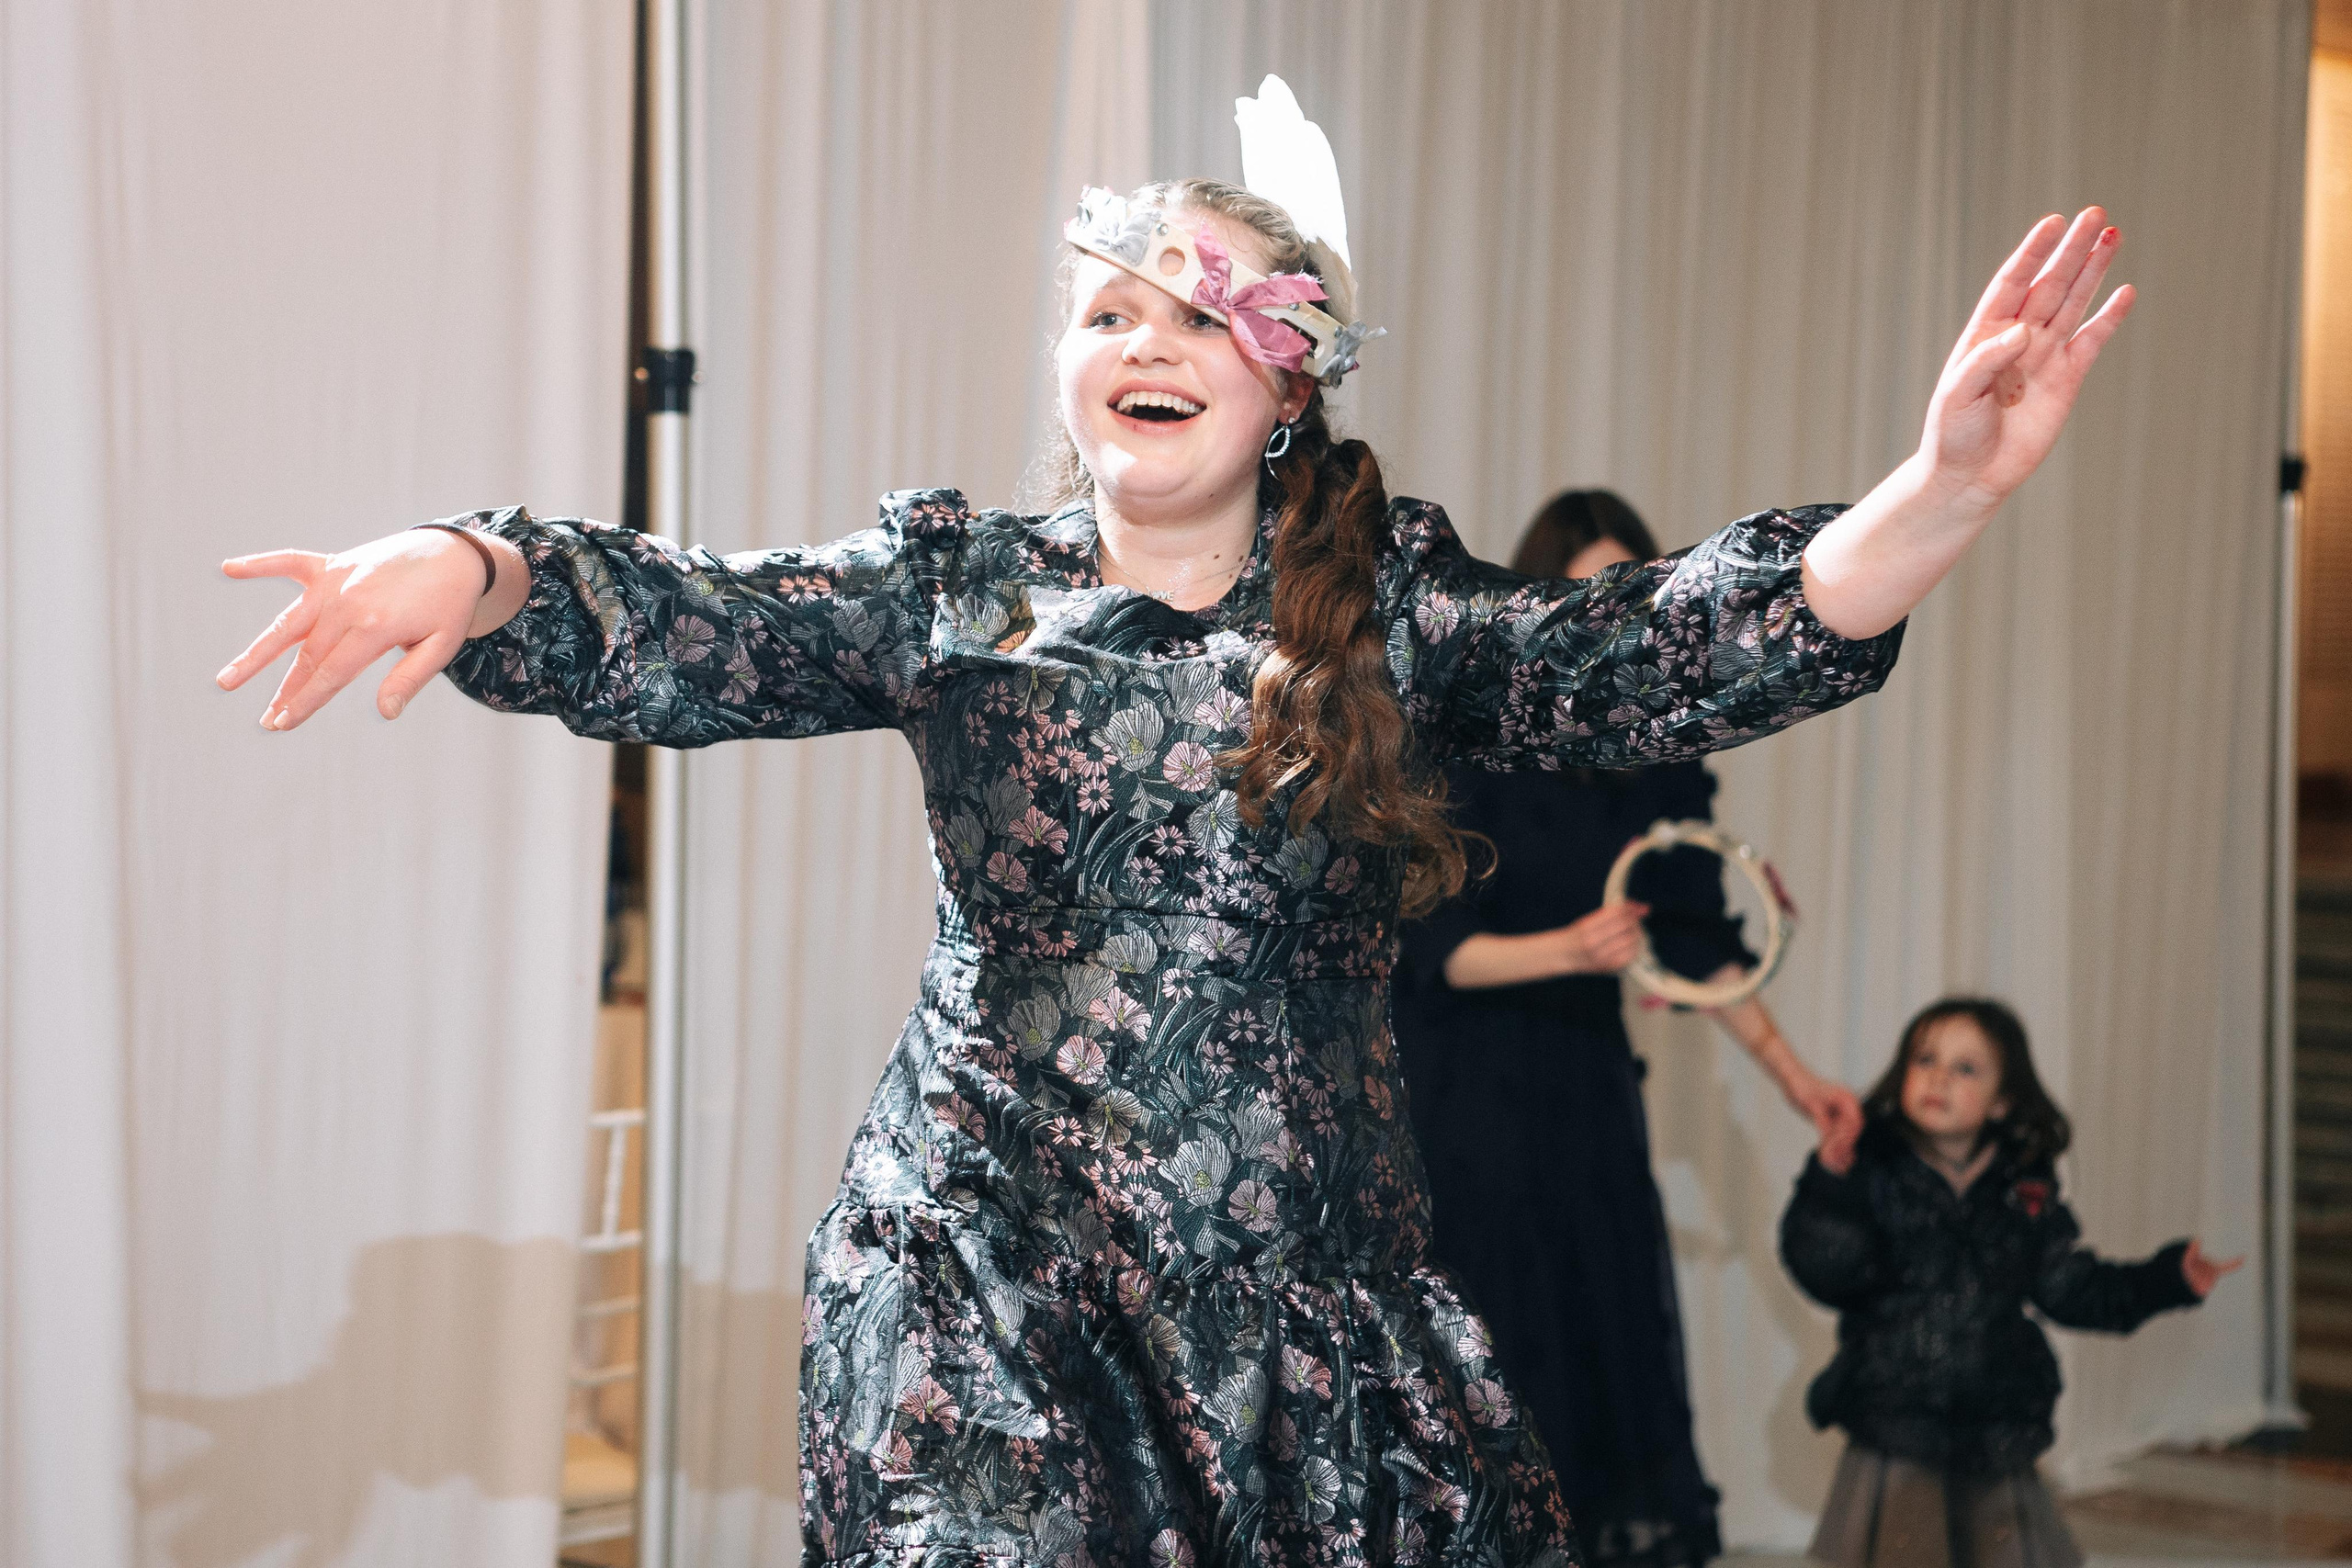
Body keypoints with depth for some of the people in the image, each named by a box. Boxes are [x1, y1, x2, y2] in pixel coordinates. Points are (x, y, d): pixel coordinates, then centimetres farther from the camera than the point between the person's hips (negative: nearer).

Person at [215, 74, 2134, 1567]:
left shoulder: (1392, 602, 6)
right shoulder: (954, 582, 6)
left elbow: (1665, 658, -7)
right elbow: (691, 635, -6)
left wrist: (1946, 490, -22)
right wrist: (469, 572, -28)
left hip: (1316, 1295, 1)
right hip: (990, 1281, -1)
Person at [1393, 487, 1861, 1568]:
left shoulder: (1659, 754, 2)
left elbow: (1699, 939, 8)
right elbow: (1435, 950, -16)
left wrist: (1793, 1078, 5)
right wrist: (1569, 950, -32)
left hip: (1586, 1084, 5)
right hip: (1465, 1086, -5)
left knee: (1620, 1347, 2)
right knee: (1492, 1362, -5)